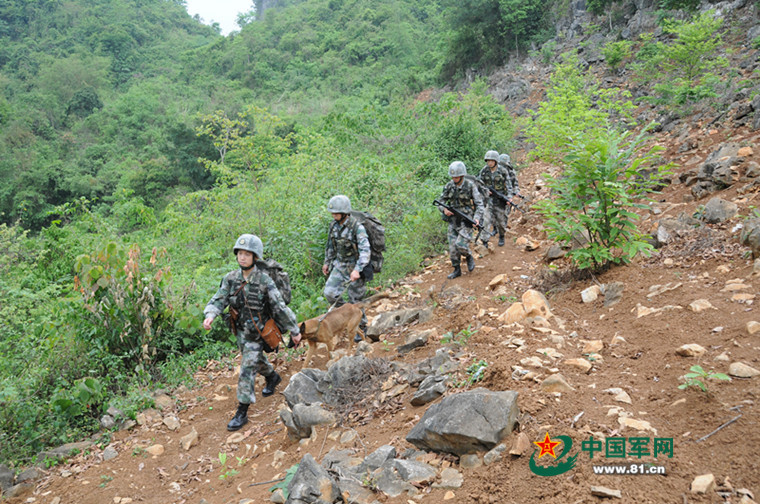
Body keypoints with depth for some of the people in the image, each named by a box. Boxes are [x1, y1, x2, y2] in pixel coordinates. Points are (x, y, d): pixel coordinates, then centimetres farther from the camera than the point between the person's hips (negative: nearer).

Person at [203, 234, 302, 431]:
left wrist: (294, 330, -10)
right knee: (256, 359, 26)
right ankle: (272, 376, 56)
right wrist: (210, 315, -32)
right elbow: (219, 300, -9)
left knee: (247, 369, -9)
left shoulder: (264, 280, -19)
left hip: (257, 331, -5)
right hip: (240, 329, 6)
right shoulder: (231, 278, -5)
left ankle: (242, 413, -1)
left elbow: (280, 307, -15)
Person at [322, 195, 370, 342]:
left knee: (355, 299, 3)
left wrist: (357, 270, -37)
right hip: (340, 264, 6)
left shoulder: (357, 227, -22)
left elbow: (365, 251, -28)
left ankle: (362, 328, 24)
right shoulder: (334, 225, 0)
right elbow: (330, 245, 15)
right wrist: (327, 262, 20)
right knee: (329, 292, -4)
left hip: (355, 266, -6)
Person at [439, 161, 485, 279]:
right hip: (453, 220, 4)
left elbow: (479, 204, -12)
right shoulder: (449, 186, 1)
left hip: (467, 220, -4)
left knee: (461, 245, -17)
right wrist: (444, 209, -13)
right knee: (452, 247, 3)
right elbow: (441, 201, 9)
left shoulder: (470, 186, -11)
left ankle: (469, 257, 15)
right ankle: (457, 270, 19)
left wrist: (477, 218, -27)